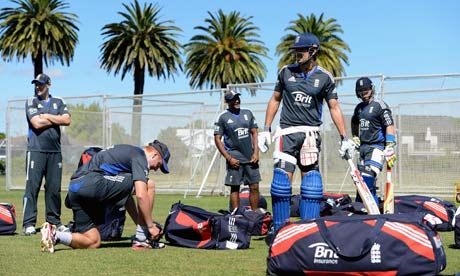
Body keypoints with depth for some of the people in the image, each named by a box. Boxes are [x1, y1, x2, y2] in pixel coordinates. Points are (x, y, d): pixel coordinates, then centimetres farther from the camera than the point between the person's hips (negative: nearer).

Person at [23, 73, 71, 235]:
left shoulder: (59, 102, 15)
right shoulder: (31, 102, 6)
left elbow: (67, 120, -2)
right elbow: (37, 123, -9)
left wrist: (47, 116, -4)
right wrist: (57, 119, -1)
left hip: (55, 151, 3)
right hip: (36, 150, -3)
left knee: (54, 188, 5)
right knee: (32, 187, -7)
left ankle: (54, 221, 13)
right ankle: (29, 223, -8)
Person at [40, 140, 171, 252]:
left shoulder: (127, 151, 31)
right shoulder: (140, 156, 2)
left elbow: (126, 194, 34)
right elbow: (141, 195, -10)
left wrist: (140, 223, 33)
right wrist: (151, 226, -2)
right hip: (93, 183, -10)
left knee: (93, 242, 12)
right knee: (149, 185, -2)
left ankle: (54, 235, -5)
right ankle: (141, 240, 0)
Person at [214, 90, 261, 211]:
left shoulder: (248, 113, 11)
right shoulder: (222, 117, -2)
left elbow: (254, 133, 14)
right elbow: (217, 139, -3)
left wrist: (256, 152, 2)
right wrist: (229, 158, -10)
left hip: (250, 157, 4)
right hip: (235, 158, -4)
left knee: (254, 187, 3)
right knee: (235, 188, -2)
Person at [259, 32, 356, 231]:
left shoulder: (324, 78, 3)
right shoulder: (286, 72, 8)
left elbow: (334, 108, 6)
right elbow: (275, 100, 16)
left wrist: (344, 138, 1)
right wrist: (266, 129, 11)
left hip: (310, 133, 0)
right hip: (286, 132, 0)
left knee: (310, 178, -5)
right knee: (282, 178, -8)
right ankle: (280, 228, -2)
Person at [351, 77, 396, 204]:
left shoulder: (380, 106, -8)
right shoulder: (359, 107, 15)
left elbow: (390, 126, -15)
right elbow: (354, 123, 36)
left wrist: (390, 148, -22)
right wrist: (355, 138, 24)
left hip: (377, 147, -8)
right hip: (363, 147, 8)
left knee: (367, 180, -22)